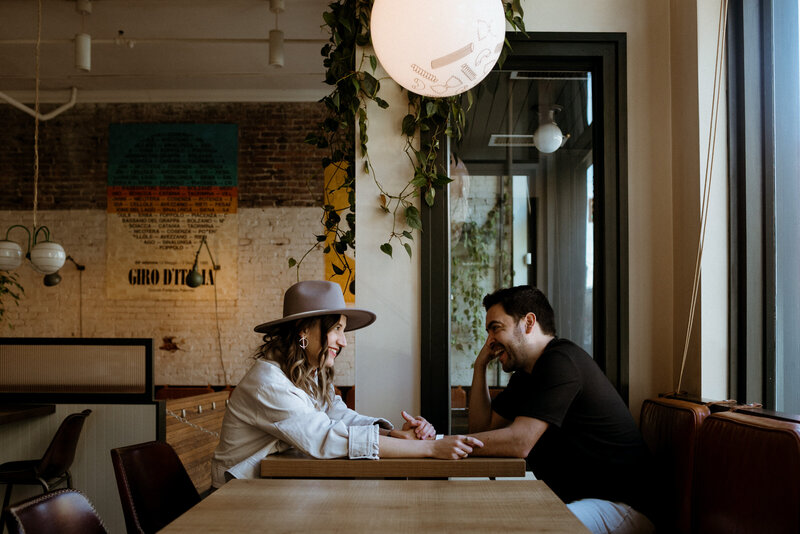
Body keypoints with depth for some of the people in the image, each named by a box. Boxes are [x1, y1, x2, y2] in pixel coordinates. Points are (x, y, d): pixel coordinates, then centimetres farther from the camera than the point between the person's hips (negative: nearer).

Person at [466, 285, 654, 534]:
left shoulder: (562, 360, -18)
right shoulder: (526, 375, 14)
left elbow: (520, 442, -24)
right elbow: (483, 428, 14)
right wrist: (480, 365, 8)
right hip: (570, 499, 9)